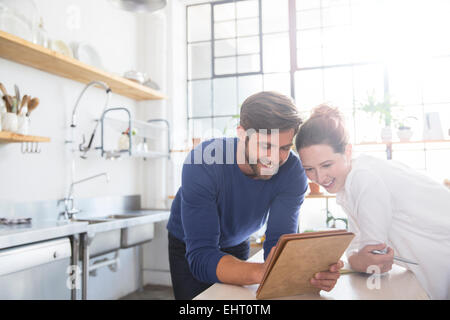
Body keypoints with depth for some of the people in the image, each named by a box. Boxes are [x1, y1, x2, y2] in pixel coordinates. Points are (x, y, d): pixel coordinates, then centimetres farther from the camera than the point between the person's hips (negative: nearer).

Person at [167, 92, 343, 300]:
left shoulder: (292, 171, -27)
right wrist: (261, 271, -60)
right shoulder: (202, 164, -38)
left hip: (237, 246, 3)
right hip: (190, 250, -2)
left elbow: (279, 241, -28)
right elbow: (201, 257, -43)